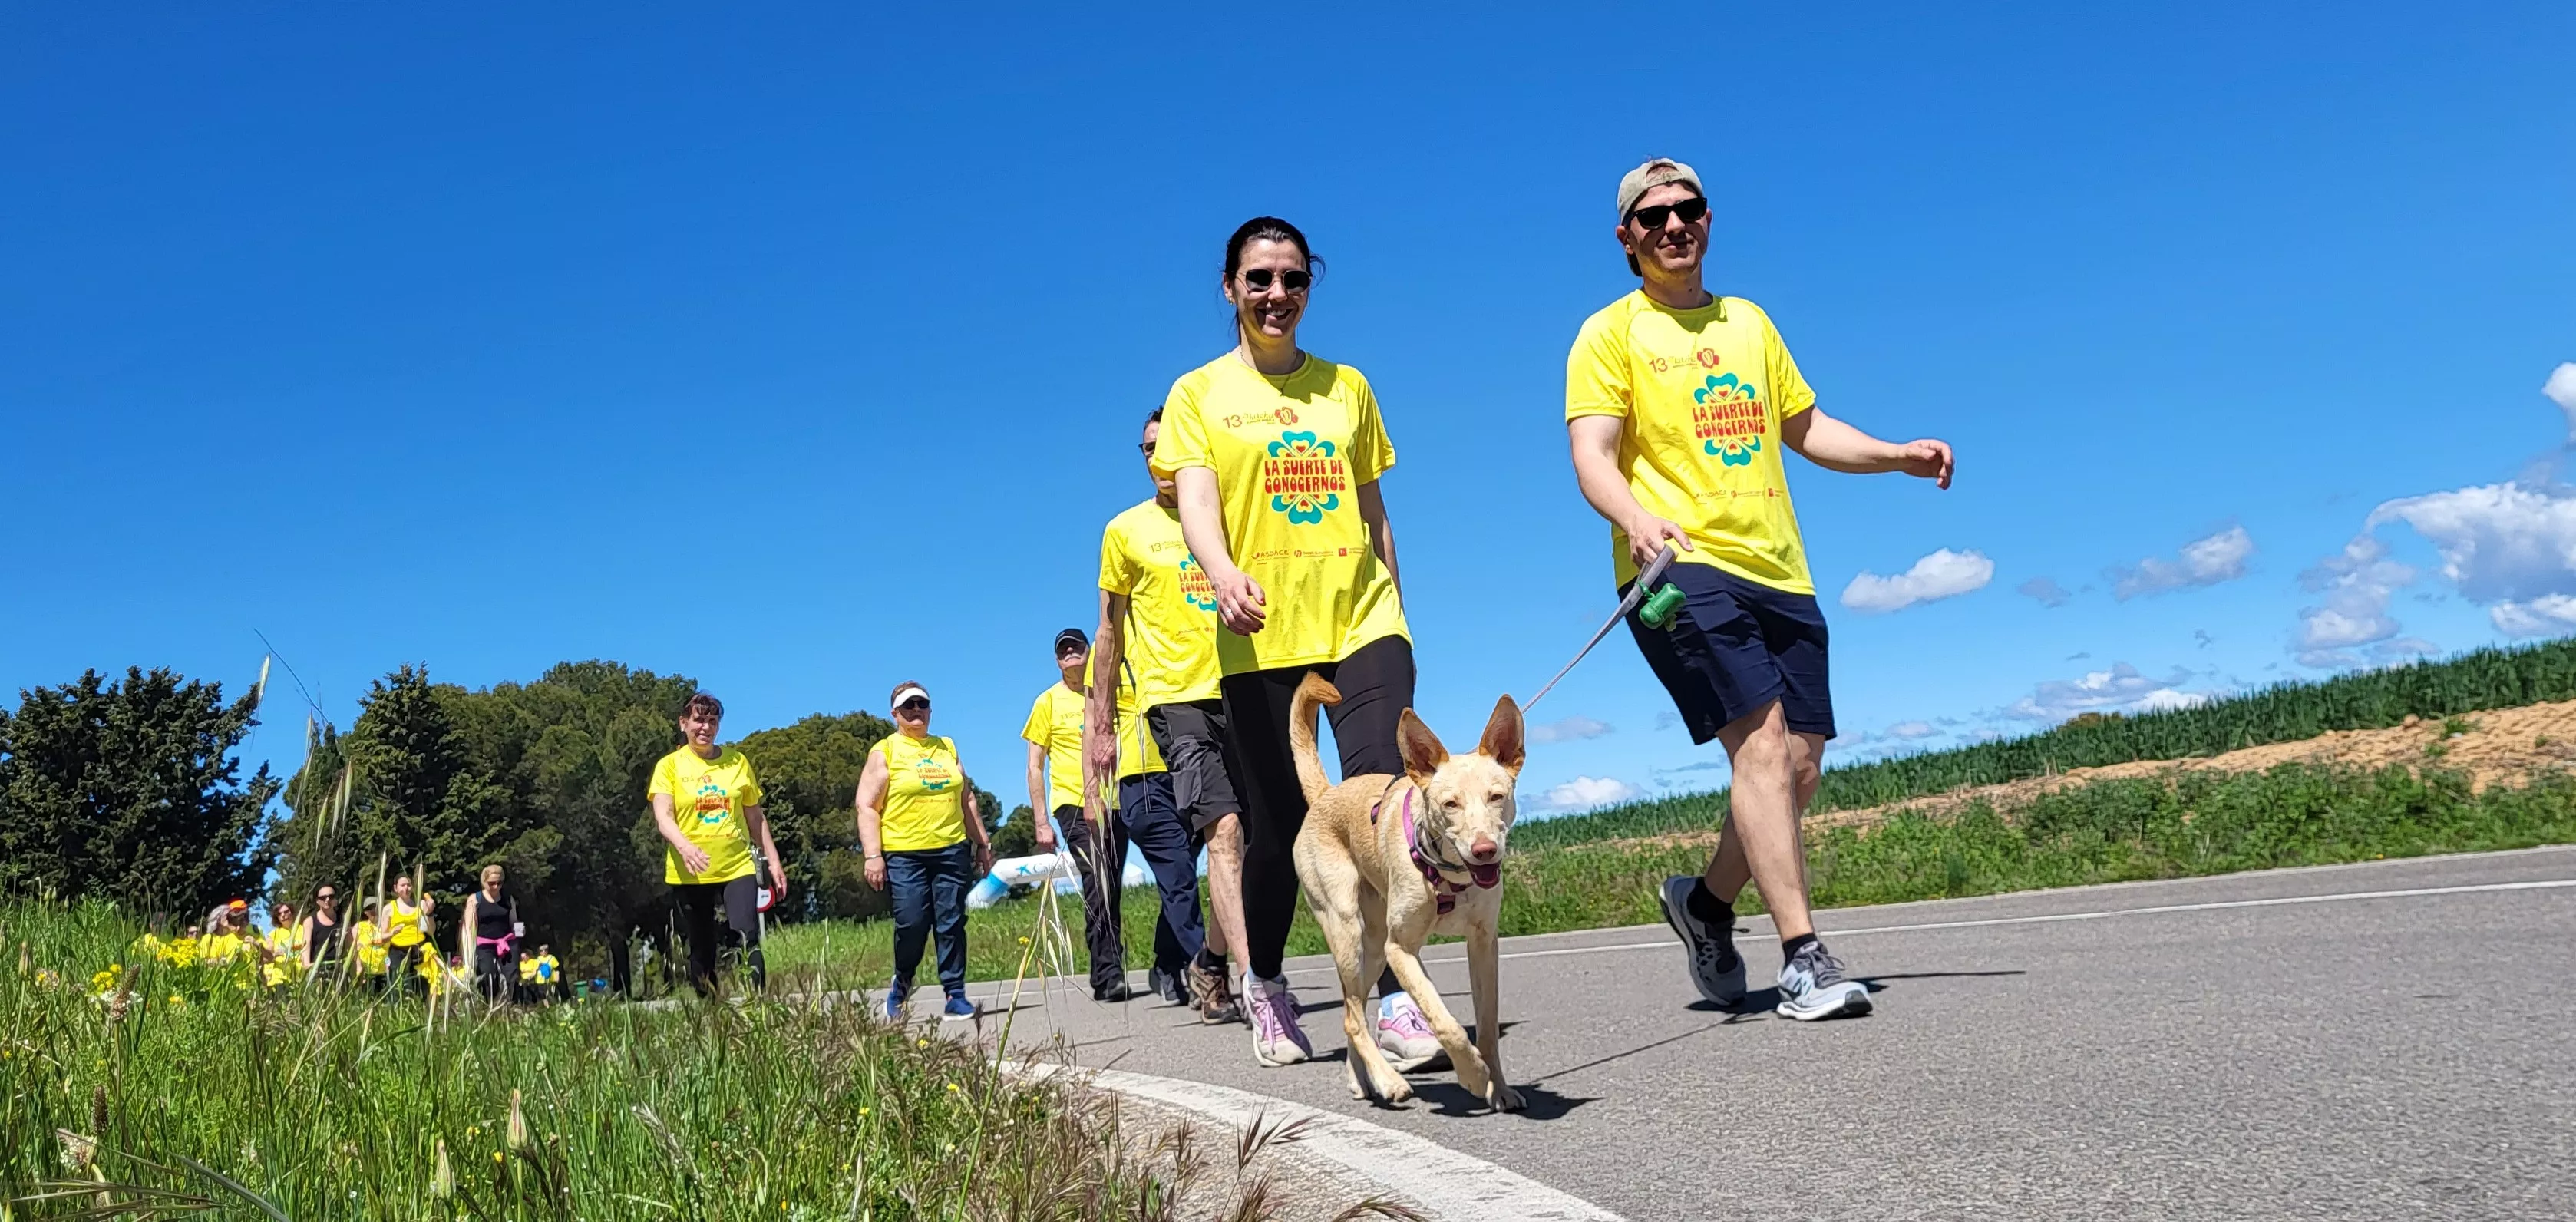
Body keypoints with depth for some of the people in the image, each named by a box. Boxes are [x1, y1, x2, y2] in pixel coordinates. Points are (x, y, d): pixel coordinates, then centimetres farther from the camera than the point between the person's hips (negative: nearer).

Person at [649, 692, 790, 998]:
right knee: (701, 952, 7)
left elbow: (756, 817, 16)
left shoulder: (738, 761, 10)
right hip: (690, 874, -1)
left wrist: (773, 861, 13)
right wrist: (684, 846, -30)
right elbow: (663, 817, -11)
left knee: (749, 938, -17)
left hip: (737, 867, 1)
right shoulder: (669, 766, 2)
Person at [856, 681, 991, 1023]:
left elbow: (967, 799, 22)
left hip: (952, 850, 4)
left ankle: (955, 995, 5)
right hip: (905, 854, -3)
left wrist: (983, 844, 19)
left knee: (952, 924, 0)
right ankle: (901, 982, 18)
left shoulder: (947, 748, 17)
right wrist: (872, 854, -11)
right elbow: (867, 806, -2)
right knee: (912, 925, -8)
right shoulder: (884, 752, 3)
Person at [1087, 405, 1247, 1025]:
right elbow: (1109, 634, 12)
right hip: (1176, 697, -3)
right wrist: (1101, 727, 9)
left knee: (1256, 839, 4)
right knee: (1224, 831, -18)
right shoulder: (1126, 532, 8)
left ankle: (1210, 963, 23)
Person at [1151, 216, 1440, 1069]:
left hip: (1361, 622, 2)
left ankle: (1398, 1000, -15)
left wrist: (1391, 613, 17)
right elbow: (1196, 503, -8)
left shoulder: (1347, 387, 16)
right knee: (1278, 825, 2)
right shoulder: (1198, 395, 7)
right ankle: (1264, 983, 26)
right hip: (1260, 638, -2)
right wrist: (1223, 574, -28)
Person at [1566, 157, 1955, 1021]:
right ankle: (1804, 963, -17)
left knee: (1800, 762, 3)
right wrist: (1636, 519, -28)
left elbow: (1806, 428, 30)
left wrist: (1900, 456, 15)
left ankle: (1707, 901, 26)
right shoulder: (1612, 333, 3)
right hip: (1678, 568, -6)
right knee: (1761, 739, -19)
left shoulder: (1749, 322, 22)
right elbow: (1592, 456, -8)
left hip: (1777, 572, 6)